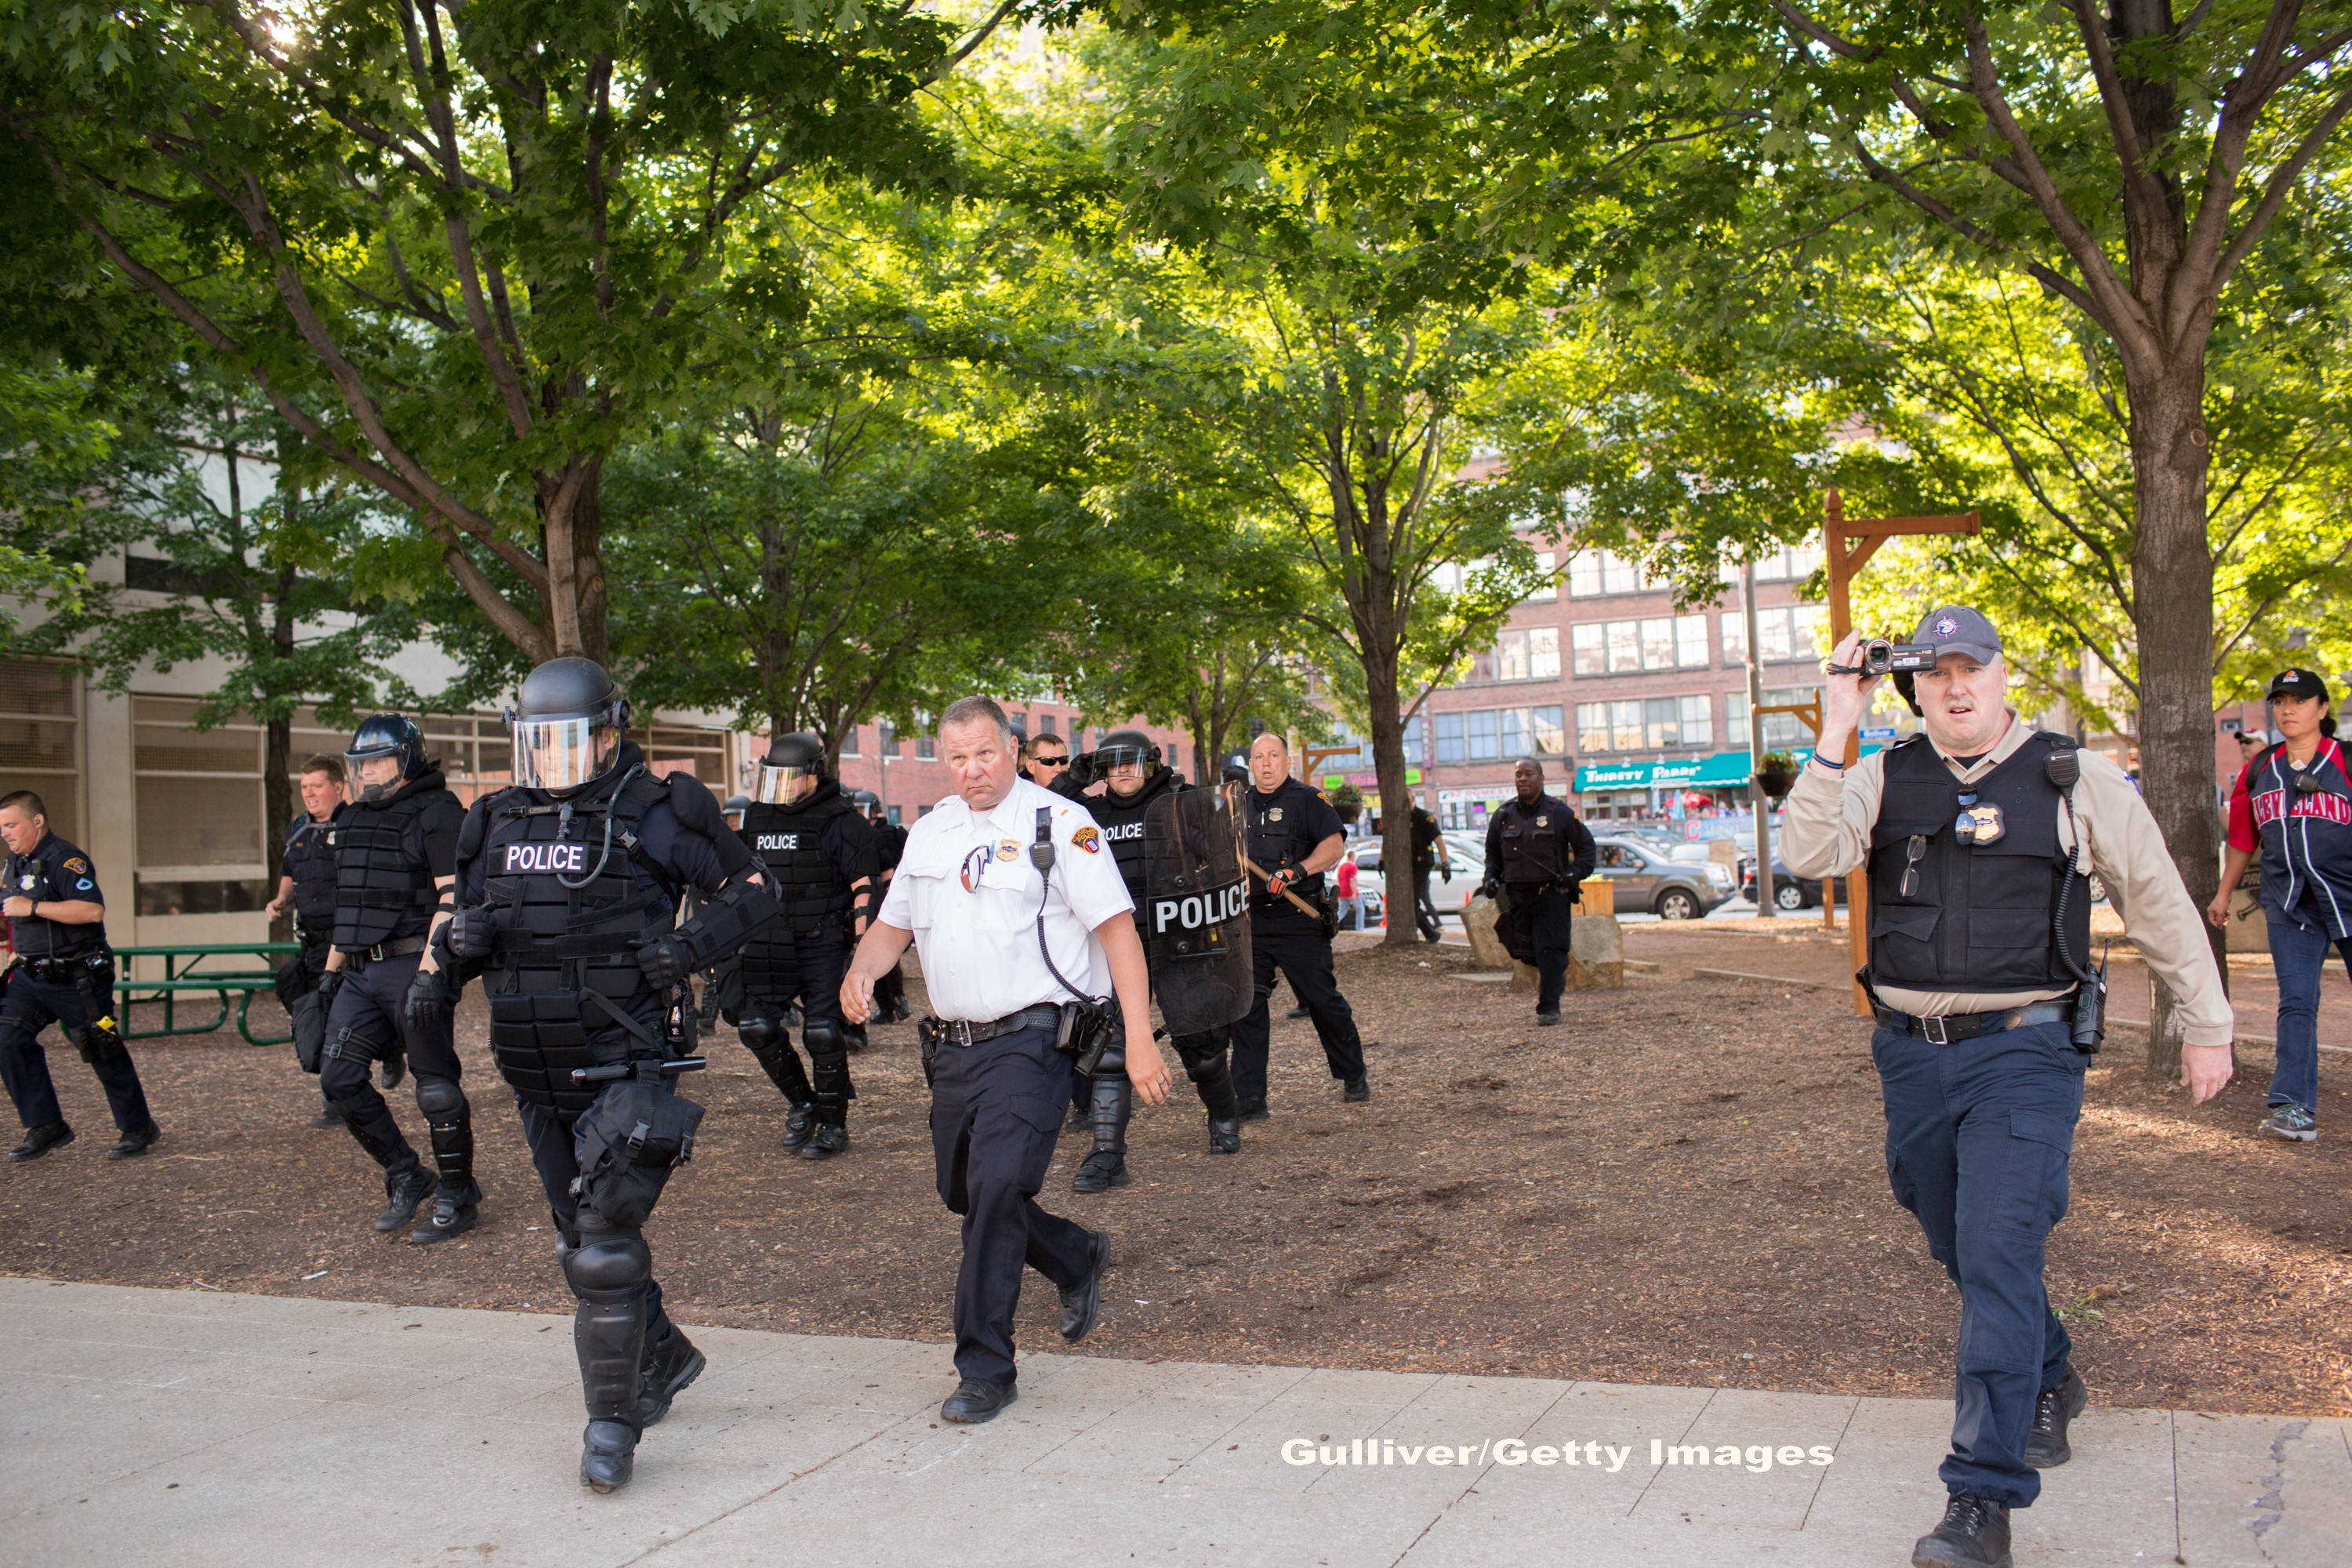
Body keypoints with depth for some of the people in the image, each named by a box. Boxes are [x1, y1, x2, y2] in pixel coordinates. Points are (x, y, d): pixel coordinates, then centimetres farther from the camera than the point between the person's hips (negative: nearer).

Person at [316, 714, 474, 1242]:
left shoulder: (436, 813, -8)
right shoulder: (356, 820, 17)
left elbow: (451, 900, -16)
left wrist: (429, 973, -24)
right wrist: (332, 969, 22)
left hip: (414, 966, -8)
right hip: (362, 972, 8)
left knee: (436, 1088, -2)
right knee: (338, 1079, 4)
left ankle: (458, 1199, 12)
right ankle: (405, 1177, 19)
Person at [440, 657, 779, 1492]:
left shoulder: (652, 817, -8)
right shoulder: (495, 824, 6)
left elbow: (750, 889, 0)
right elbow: (457, 938, 15)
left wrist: (693, 944, -17)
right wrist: (459, 937, -8)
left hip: (629, 1069, -6)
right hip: (539, 1078, 6)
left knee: (606, 1244, -10)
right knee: (583, 1239, 19)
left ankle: (612, 1422, 4)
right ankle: (663, 1356, 41)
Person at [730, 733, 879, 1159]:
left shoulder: (838, 821, -7)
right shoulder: (756, 819, 11)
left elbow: (864, 884, -9)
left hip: (824, 944, -5)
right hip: (770, 947, 6)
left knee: (823, 1033, -6)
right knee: (755, 1027, -2)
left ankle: (834, 1126, 10)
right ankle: (802, 1102, 19)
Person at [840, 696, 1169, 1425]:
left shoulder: (1059, 824, -7)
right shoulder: (931, 831, 13)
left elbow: (1117, 928, -10)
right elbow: (894, 924, 22)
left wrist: (1140, 1039, -17)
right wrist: (861, 971, -1)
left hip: (1029, 1042, -7)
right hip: (953, 1045, 7)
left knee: (996, 1192, -15)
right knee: (965, 1195, 15)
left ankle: (985, 1370, -3)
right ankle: (1078, 1261, 40)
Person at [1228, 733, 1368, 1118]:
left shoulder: (1307, 801, -1)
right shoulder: (1239, 805, 15)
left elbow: (1334, 846, -15)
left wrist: (1297, 871, -27)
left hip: (1299, 922, -4)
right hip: (1250, 922, 4)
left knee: (1323, 1000, 2)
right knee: (1246, 1006, -1)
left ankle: (1354, 1076, 24)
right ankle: (1249, 1098, 3)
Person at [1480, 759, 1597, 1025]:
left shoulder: (1560, 813, -1)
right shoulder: (1503, 816, 8)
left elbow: (1587, 848, 4)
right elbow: (1493, 854, 19)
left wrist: (1575, 874, -12)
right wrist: (1491, 879, 2)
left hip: (1552, 896, -4)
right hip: (1516, 896, 4)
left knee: (1550, 951, -8)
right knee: (1524, 951, 7)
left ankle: (1548, 1007, 0)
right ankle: (1557, 975, 37)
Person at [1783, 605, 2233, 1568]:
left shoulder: (2074, 781, -1)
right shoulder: (1884, 779, 3)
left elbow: (2159, 904, 7)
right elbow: (1810, 855, -14)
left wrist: (2207, 1027, 10)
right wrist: (1836, 731, -19)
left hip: (2024, 1053, -4)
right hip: (1912, 1054, 4)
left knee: (1997, 1259, -12)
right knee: (1960, 1252, 18)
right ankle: (2049, 1381, 45)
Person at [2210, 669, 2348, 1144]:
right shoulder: (2260, 770, 13)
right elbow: (2243, 838, 21)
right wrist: (2223, 893, 24)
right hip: (2289, 904, 3)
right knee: (2296, 1004, -1)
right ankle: (2293, 1107, -3)